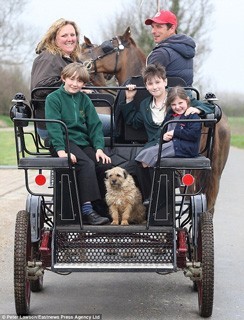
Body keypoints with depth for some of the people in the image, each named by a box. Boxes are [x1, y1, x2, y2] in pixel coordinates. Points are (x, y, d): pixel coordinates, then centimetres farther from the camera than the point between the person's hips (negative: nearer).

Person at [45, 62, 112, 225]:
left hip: (84, 142, 5)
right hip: (64, 142, -5)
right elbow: (53, 126, -11)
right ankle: (87, 210, -33)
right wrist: (60, 150, -23)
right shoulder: (53, 98, 0)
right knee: (87, 164, -31)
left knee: (106, 165, -19)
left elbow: (95, 125, 8)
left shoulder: (85, 99, 15)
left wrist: (99, 148, -6)